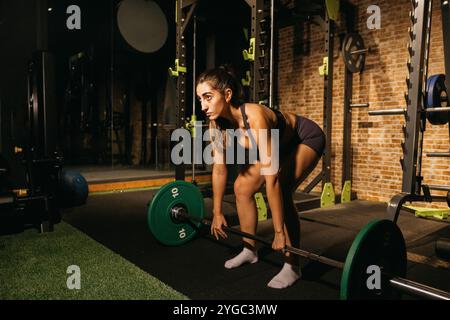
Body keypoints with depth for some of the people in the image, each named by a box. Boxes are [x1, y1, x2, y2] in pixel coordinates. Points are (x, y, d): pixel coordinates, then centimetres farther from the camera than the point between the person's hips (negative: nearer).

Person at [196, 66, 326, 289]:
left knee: (281, 191, -25)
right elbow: (219, 169, -8)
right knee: (242, 187, -1)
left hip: (306, 139, -7)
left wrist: (279, 232, -36)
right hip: (279, 143, 7)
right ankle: (250, 250, 17)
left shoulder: (255, 118, -40)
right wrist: (217, 212, -3)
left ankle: (292, 266, -7)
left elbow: (271, 178, -40)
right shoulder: (216, 124, -19)